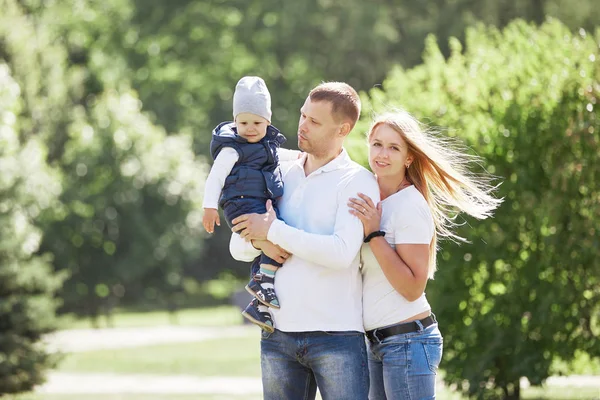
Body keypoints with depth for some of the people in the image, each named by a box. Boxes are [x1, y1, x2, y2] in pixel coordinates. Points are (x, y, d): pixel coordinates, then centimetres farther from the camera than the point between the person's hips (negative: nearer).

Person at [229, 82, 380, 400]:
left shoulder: (358, 182, -3)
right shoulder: (281, 176, 14)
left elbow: (341, 252, -18)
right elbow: (238, 248, 13)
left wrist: (274, 231, -12)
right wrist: (257, 241, -11)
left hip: (335, 334, -5)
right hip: (278, 334, 5)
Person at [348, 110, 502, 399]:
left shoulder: (410, 206, -12)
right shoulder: (371, 200, 11)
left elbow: (413, 288, -18)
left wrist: (374, 233, -20)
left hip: (408, 341, -8)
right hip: (377, 343, 8)